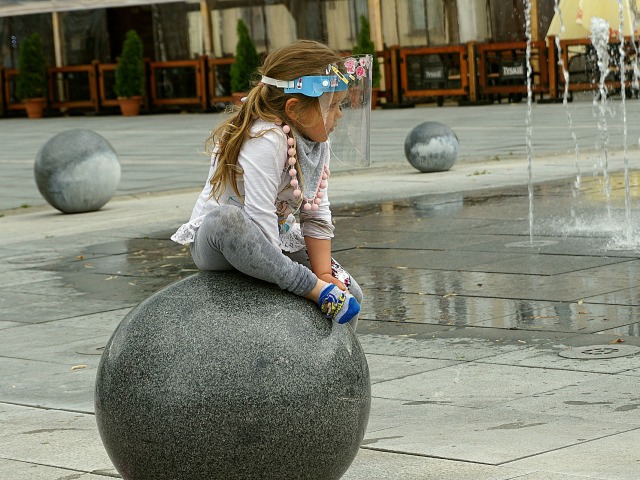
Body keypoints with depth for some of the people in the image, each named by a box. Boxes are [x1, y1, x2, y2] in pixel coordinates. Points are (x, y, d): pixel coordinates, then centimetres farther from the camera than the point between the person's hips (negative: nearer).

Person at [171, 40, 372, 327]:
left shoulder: (319, 144, 0)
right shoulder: (266, 141, -28)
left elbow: (316, 216, 3)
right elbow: (260, 219, -33)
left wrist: (325, 273, -8)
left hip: (278, 243, 8)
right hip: (214, 246, -8)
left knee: (352, 295, -4)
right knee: (223, 218, -43)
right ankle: (317, 290, -38)